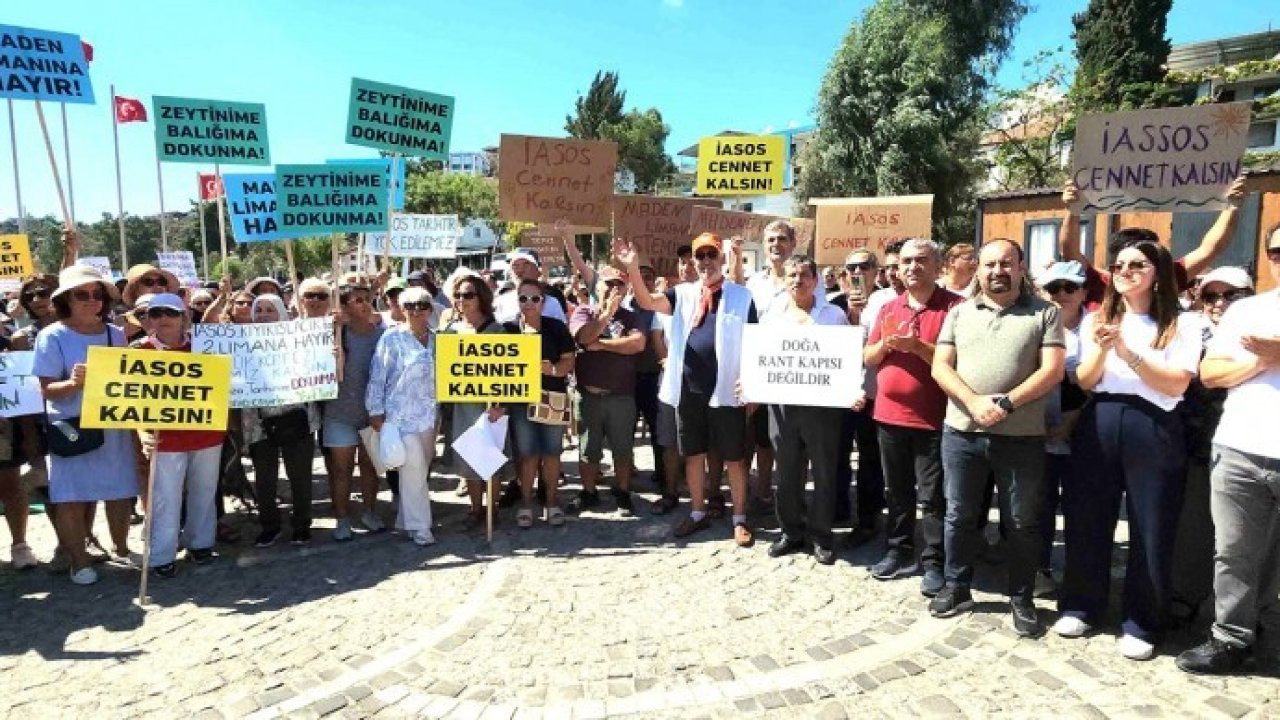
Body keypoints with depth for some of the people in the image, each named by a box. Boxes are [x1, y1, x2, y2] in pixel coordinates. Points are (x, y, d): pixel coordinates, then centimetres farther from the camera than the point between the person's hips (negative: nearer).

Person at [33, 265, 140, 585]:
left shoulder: (116, 334, 5)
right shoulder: (52, 336, -7)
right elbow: (48, 390, -10)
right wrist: (74, 384, -29)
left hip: (114, 427, 4)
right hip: (73, 430, -3)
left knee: (120, 493, 12)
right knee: (73, 499, 3)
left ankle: (121, 548, 32)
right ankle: (79, 560, 19)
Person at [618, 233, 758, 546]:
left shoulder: (741, 296, 0)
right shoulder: (683, 293, 8)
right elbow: (646, 302, -7)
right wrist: (633, 267, -22)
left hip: (727, 390, -3)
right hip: (689, 389, 3)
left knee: (734, 458, 6)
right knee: (693, 455, 13)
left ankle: (740, 519, 18)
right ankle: (698, 513, 28)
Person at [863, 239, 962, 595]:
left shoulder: (953, 306, -7)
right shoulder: (889, 308, 11)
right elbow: (868, 359, 11)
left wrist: (917, 345, -22)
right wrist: (884, 343, -9)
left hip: (931, 418, -6)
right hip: (889, 414, 6)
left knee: (932, 497, 2)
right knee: (897, 492, 16)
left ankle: (933, 562, 13)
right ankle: (899, 551, 28)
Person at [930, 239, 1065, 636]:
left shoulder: (1044, 313, 3)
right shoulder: (959, 313, 10)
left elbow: (1052, 370, -6)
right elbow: (940, 366, 2)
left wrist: (1006, 403, -17)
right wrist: (974, 402, -14)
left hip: (1021, 437, -2)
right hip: (961, 432, 2)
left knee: (1022, 523, 8)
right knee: (959, 515, 11)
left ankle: (1021, 600, 24)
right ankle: (956, 588, 27)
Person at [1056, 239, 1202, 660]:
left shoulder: (1182, 324, 2)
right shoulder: (1096, 320, 9)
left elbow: (1176, 384, -9)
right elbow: (1084, 381, 3)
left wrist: (1127, 351, -19)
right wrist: (1101, 349, -16)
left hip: (1154, 431, -2)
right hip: (1099, 426, 2)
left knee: (1151, 529, 5)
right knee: (1087, 519, 9)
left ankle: (1142, 623, 20)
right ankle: (1081, 605, 26)